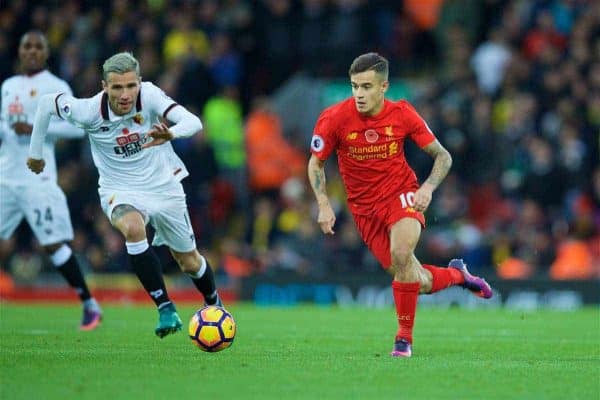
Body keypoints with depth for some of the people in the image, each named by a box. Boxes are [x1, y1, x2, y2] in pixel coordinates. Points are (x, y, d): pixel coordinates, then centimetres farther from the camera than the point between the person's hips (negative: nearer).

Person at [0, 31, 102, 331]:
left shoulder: (55, 87, -3)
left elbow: (78, 126, -10)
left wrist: (36, 129, -17)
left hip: (37, 179, -6)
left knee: (53, 244, -9)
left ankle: (90, 305, 1)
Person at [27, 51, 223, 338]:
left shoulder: (150, 96, -23)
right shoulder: (89, 111, -22)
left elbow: (193, 122, -34)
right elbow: (47, 102, -3)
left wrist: (171, 133, -55)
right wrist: (35, 151, 7)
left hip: (163, 186, 1)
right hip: (119, 191, -1)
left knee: (189, 262, 13)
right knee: (133, 227, -36)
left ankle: (214, 304, 47)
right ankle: (165, 308, -29)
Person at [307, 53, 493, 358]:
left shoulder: (402, 114, -11)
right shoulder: (334, 118, -14)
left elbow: (442, 156, -1)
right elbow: (316, 163, 2)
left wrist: (428, 187, -19)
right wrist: (324, 205, -11)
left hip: (401, 194, -1)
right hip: (364, 207, 1)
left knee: (401, 253, -32)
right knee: (419, 283, 1)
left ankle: (404, 337, -16)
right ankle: (457, 275, 38)